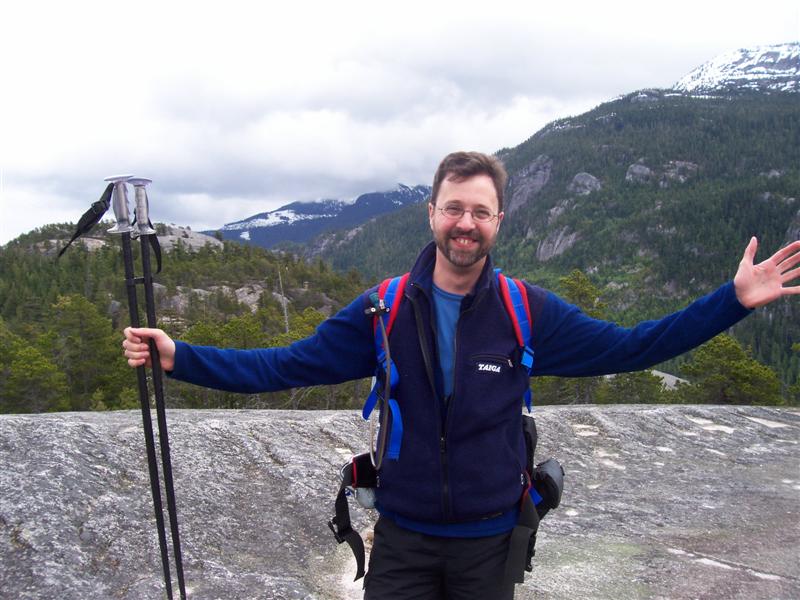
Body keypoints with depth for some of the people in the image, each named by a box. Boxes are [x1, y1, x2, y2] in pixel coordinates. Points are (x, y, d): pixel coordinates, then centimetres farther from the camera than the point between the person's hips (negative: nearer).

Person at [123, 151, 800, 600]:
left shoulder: (529, 313, -8)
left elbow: (626, 347, -4)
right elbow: (289, 364, -9)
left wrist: (734, 300, -9)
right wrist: (180, 356, -18)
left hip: (490, 542, 1)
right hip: (403, 540, 0)